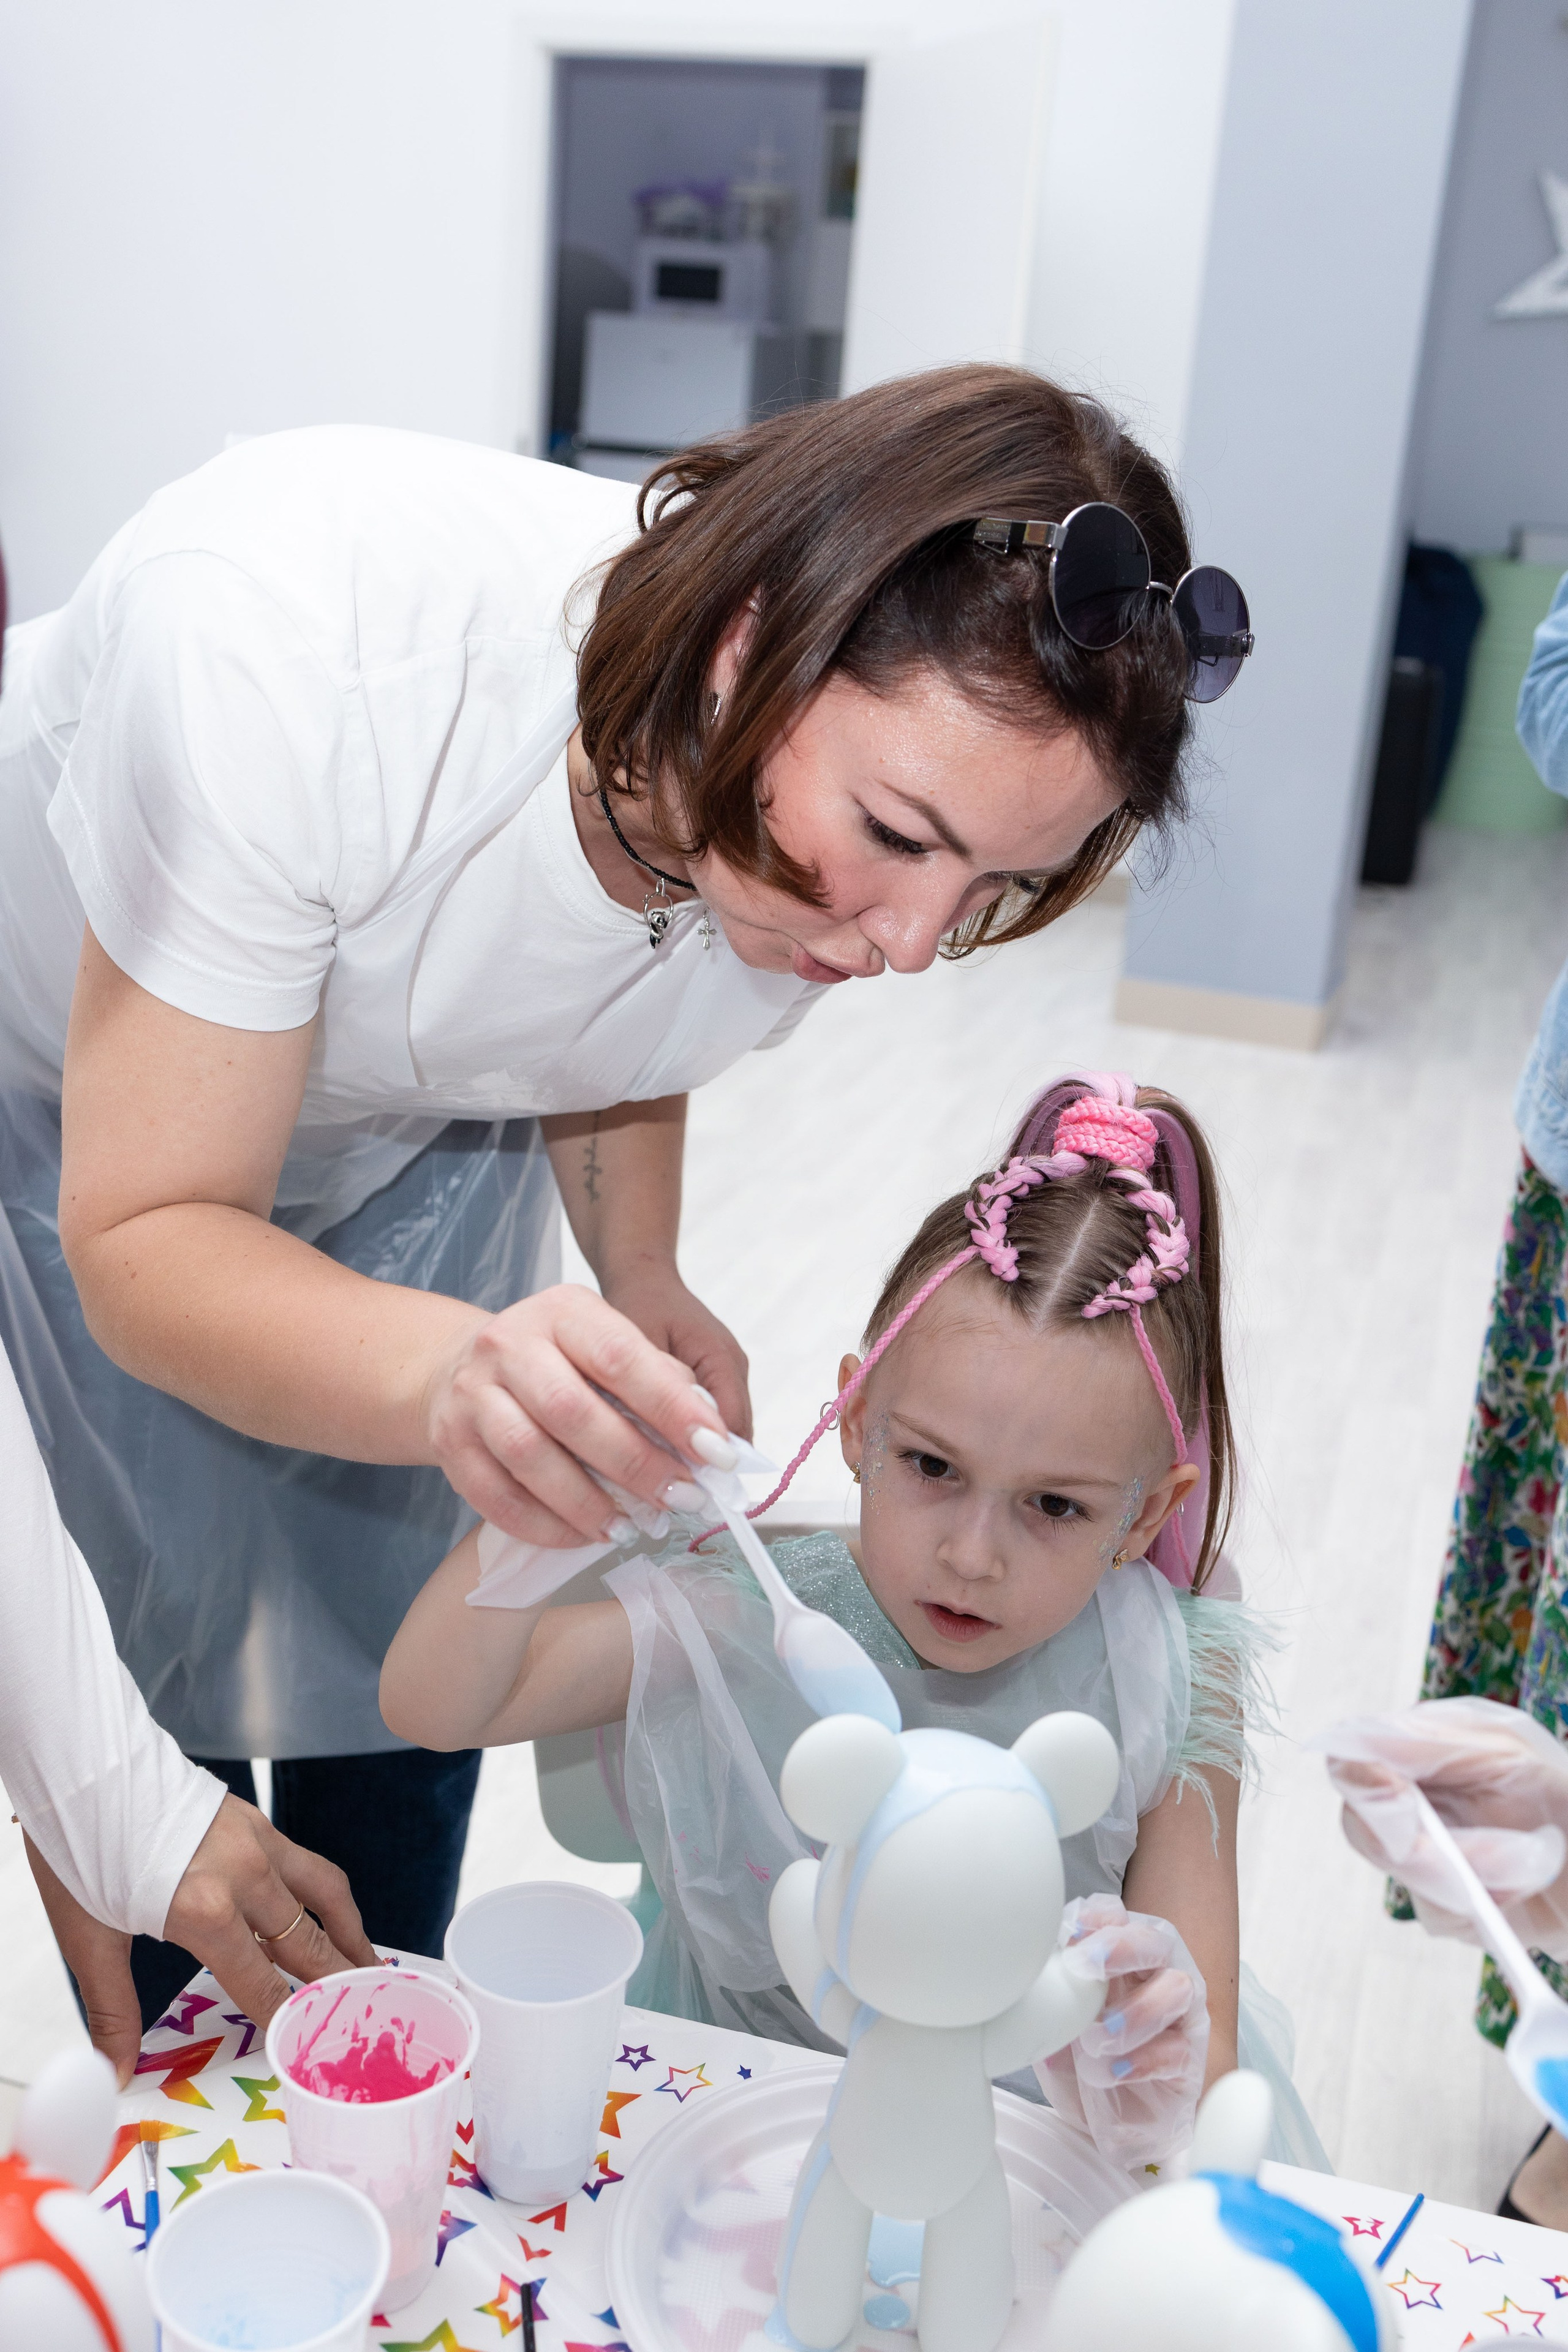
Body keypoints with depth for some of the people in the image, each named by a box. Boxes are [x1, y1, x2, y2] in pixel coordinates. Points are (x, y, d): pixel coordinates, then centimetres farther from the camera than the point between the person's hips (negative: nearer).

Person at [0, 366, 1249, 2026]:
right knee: (144, 1685, 0)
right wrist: (447, 1374, -54)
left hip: (406, 1136, 4)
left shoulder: (818, 849, -24)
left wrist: (636, 1288, -17)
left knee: (407, 1673, 8)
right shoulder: (299, 640, -42)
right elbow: (143, 1240, -35)